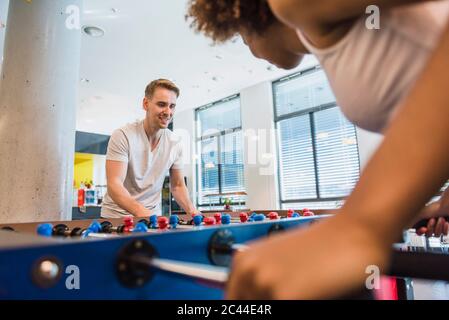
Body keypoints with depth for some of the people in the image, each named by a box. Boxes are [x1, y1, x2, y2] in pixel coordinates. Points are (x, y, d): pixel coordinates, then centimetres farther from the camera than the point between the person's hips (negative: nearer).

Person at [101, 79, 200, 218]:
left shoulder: (175, 143, 0)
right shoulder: (122, 136, -12)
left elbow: (177, 186, 8)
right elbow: (114, 185, -18)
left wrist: (193, 211, -9)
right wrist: (142, 212, -34)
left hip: (153, 216, 4)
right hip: (117, 216, -3)